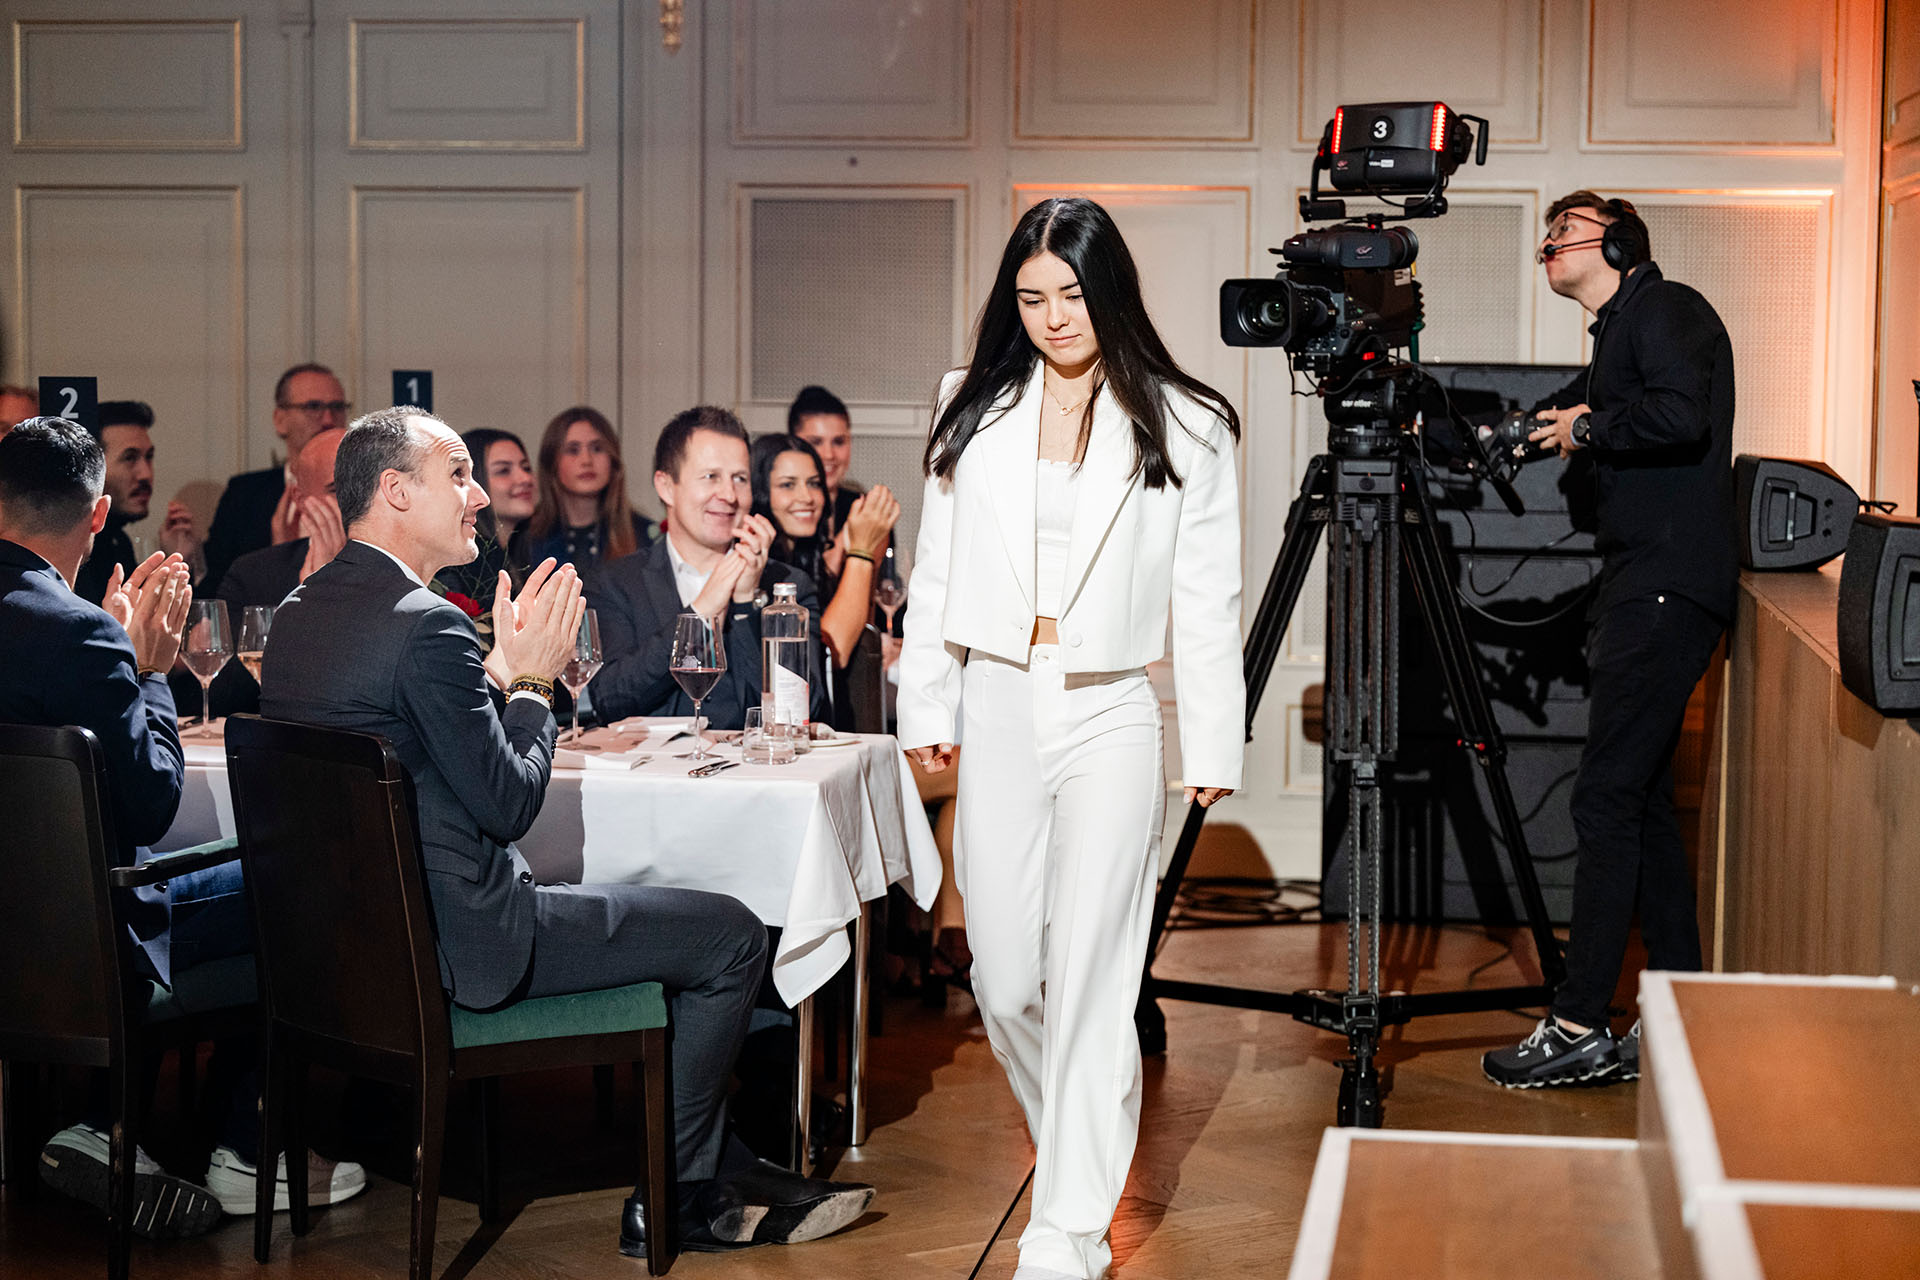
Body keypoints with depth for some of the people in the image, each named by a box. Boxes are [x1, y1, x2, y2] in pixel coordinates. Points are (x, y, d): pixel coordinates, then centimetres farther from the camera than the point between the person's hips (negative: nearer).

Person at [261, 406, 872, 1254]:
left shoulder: (299, 613, 8)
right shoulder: (426, 624, -22)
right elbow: (508, 803, -17)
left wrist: (501, 667, 10)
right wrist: (531, 681, -2)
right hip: (456, 943, -10)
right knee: (732, 935, 1)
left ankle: (723, 1184, 28)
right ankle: (672, 1197, 16)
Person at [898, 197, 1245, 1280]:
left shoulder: (1183, 427, 1)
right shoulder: (977, 413, 8)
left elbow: (1207, 600, 1)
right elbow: (939, 571, 12)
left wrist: (1216, 744, -2)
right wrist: (925, 708, 9)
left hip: (1111, 715, -3)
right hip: (998, 711, 3)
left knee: (1089, 978, -6)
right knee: (1006, 984, 6)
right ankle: (1076, 1147, 32)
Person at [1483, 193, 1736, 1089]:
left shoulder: (1667, 310, -6)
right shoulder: (1615, 336, 22)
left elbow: (1681, 417, -23)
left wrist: (1589, 427, -10)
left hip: (1667, 592, -10)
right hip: (1640, 591, 10)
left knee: (1607, 800, -11)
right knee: (1643, 802, 10)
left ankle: (1579, 1030, -9)